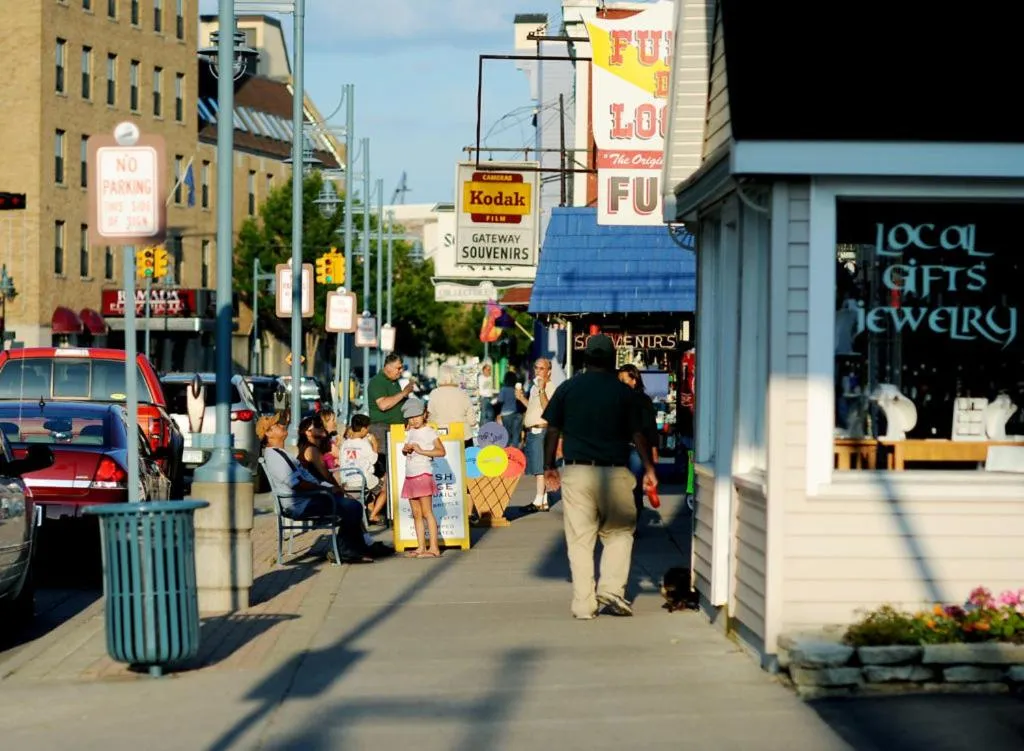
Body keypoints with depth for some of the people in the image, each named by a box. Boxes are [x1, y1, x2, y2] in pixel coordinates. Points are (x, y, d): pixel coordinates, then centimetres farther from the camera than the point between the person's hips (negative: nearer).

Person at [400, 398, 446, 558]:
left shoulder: (429, 432, -6)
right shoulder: (410, 432, 16)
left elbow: (441, 451, -16)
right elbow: (405, 451, 26)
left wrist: (421, 450, -20)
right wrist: (406, 449, 2)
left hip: (423, 475, -8)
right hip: (410, 477, 8)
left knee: (427, 512, -9)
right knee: (416, 514, 7)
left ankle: (434, 548, -10)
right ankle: (421, 547, 10)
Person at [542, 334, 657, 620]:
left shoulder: (567, 388, 4)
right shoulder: (623, 391, 1)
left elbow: (553, 430, 4)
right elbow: (637, 434, 1)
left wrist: (549, 466, 13)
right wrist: (649, 468, 9)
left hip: (576, 472, 1)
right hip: (614, 472, -1)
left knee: (580, 540, 5)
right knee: (619, 533, 15)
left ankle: (584, 604, 5)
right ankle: (611, 592, 1)